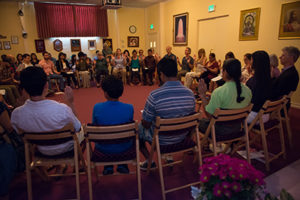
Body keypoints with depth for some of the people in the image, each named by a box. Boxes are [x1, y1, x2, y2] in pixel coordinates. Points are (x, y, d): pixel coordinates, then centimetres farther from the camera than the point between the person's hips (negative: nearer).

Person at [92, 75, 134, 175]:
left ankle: (108, 166, 31)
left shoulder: (97, 107, -20)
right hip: (124, 148, 0)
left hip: (104, 149, 1)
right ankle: (122, 165, 29)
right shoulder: (129, 108, -20)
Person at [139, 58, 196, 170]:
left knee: (138, 127, 21)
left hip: (161, 139, -5)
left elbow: (146, 124, -17)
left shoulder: (154, 95, -27)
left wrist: (144, 122, 6)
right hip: (182, 137, 5)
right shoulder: (190, 93, -13)